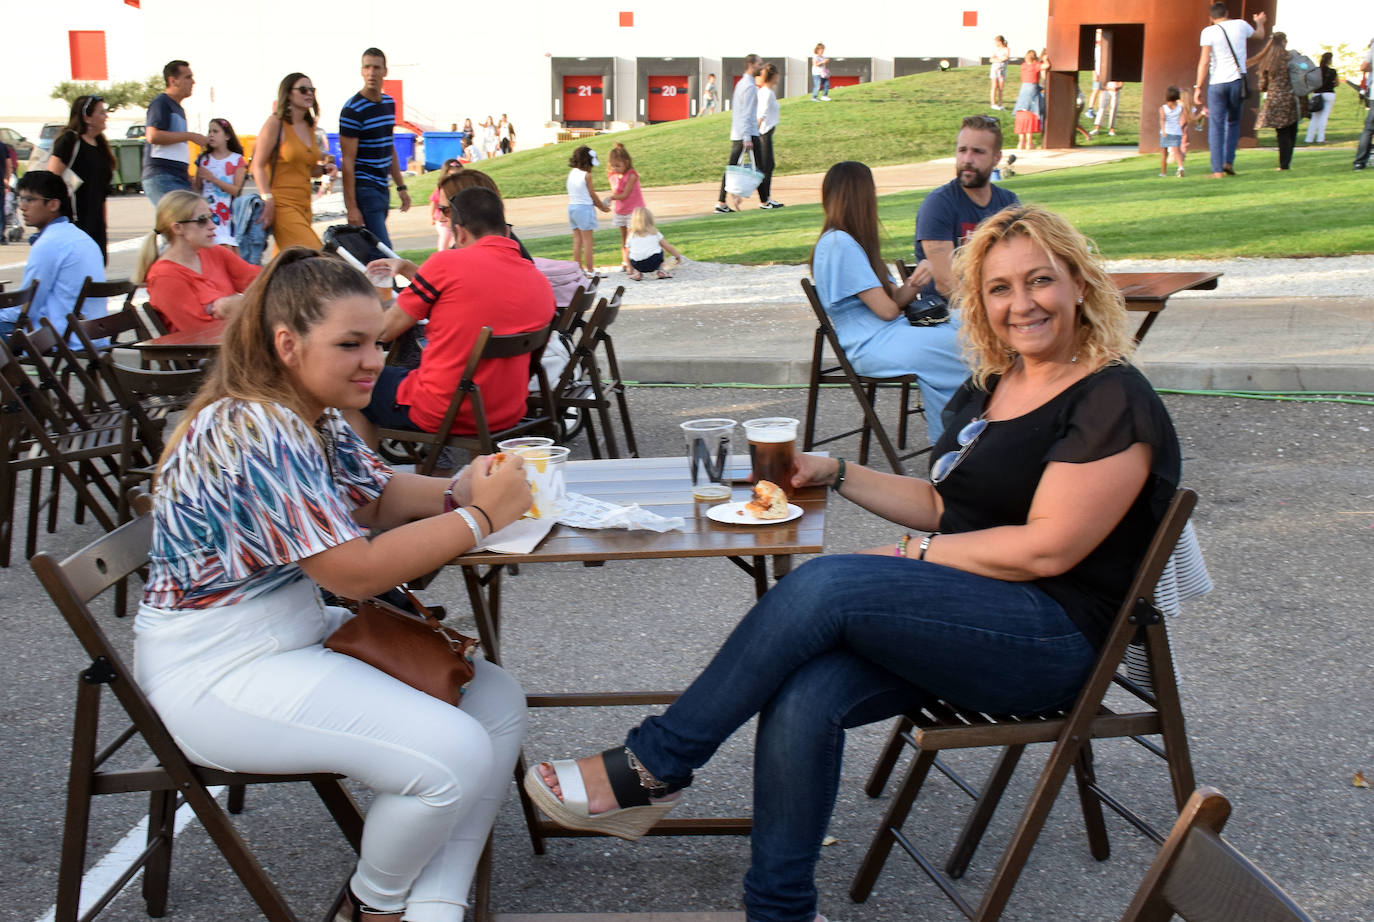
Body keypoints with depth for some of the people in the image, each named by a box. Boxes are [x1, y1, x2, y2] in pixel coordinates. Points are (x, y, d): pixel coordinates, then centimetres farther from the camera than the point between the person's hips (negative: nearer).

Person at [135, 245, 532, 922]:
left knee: (496, 699, 2)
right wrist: (477, 517, -19)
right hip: (216, 672, -10)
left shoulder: (315, 417, 5)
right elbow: (355, 572, -26)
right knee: (453, 753, -22)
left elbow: (376, 496, 12)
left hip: (300, 633, 10)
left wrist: (457, 491, -8)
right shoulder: (254, 432, -25)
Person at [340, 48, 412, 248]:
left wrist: (401, 186, 19)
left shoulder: (389, 103, 12)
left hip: (382, 189, 8)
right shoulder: (353, 109, -12)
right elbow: (348, 161, -15)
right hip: (363, 190, -8)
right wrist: (351, 207, -19)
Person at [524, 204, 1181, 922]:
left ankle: (651, 766, -18)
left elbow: (1047, 548, -16)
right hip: (966, 620, 7)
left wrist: (912, 558, -12)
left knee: (823, 584, -28)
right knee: (802, 697, -24)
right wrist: (835, 474, 11)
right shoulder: (990, 386, 16)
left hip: (1054, 639, -7)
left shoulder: (1114, 404, -10)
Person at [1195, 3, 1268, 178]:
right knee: (1233, 122, 18)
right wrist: (1260, 22, 49)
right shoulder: (1240, 25, 6)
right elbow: (1259, 34, 27)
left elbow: (1204, 61, -10)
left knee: (1216, 126, -2)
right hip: (1237, 81, 3)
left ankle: (1217, 170, -8)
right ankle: (1229, 161, 6)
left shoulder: (1208, 32, -4)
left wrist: (1198, 87, -7)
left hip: (1216, 83, -3)